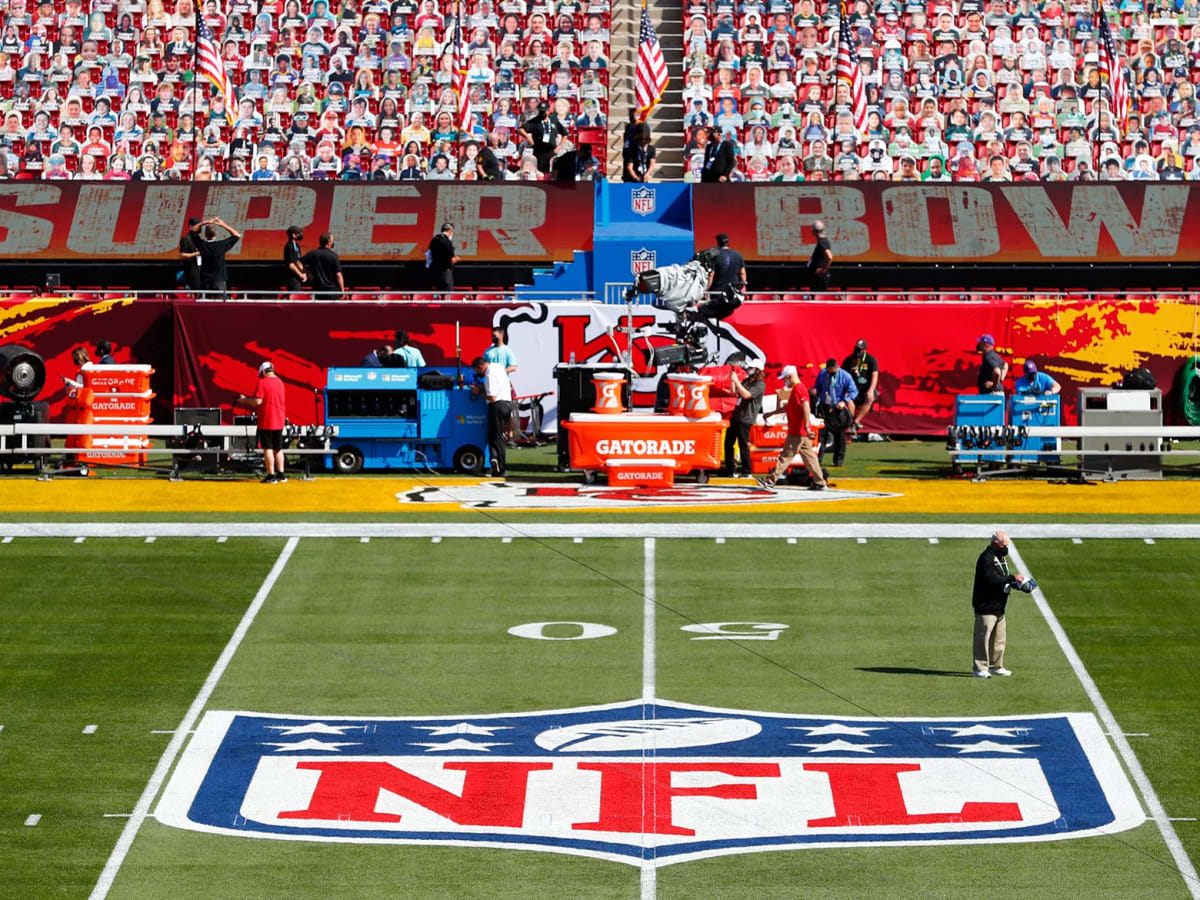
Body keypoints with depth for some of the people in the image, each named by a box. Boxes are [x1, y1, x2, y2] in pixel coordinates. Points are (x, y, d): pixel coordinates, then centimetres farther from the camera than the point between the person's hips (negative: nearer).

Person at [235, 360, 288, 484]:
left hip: (266, 421, -6)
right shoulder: (280, 382, 10)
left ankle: (271, 476, -4)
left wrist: (245, 400, -1)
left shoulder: (263, 382, -12)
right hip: (279, 421, 6)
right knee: (278, 449, 14)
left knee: (268, 449, -2)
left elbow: (258, 401, -18)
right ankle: (281, 474, 15)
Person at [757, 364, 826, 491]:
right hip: (803, 432, 10)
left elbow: (806, 407, -26)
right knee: (809, 456, 10)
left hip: (798, 432, -10)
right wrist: (772, 414, 34)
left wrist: (807, 426, -33)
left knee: (786, 455, -5)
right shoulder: (796, 389, 18)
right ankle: (819, 482, 10)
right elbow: (788, 407, 30)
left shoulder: (798, 389, -15)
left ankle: (771, 480, -2)